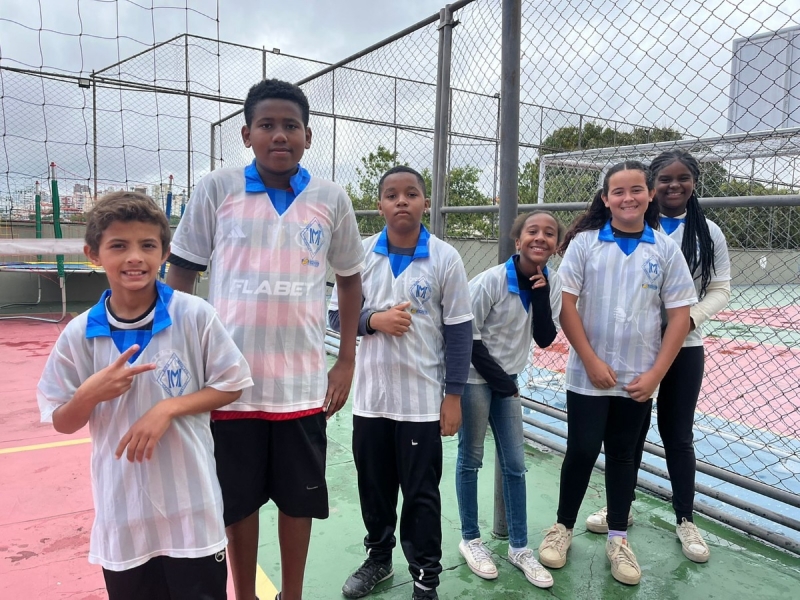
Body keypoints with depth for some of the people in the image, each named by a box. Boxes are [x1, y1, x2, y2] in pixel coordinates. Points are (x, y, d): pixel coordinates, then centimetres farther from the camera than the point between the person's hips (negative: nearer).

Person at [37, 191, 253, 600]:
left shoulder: (194, 315, -12)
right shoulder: (79, 334, -5)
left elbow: (231, 385, -4)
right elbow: (62, 423, 3)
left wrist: (169, 407, -17)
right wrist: (89, 394, -17)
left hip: (191, 508, -2)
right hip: (121, 514, 2)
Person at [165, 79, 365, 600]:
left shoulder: (331, 199, 0)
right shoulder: (216, 189, -2)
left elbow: (350, 278, 9)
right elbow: (181, 274, 4)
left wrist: (347, 362, 4)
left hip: (304, 381, 1)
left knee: (299, 499, 14)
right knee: (238, 499, 14)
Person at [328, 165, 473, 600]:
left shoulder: (446, 259, -6)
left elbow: (459, 329, -4)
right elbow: (337, 315, 3)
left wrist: (454, 394, -6)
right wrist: (373, 320, -17)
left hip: (423, 400, -2)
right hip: (370, 397, 3)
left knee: (421, 494, 9)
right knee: (373, 487, 18)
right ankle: (378, 558, 41)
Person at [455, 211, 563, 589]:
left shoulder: (550, 283, -1)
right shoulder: (492, 280, -17)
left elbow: (545, 338, -6)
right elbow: (467, 335, -14)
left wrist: (541, 294, -18)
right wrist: (499, 380, -11)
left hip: (507, 379, 5)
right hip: (475, 377, -5)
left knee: (515, 465, 8)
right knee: (470, 459, 5)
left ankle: (519, 548, 22)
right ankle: (470, 540, 22)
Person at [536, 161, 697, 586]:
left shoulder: (666, 249, 0)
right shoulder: (584, 242, -4)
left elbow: (679, 315, 0)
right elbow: (566, 304, -7)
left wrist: (655, 374, -6)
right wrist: (592, 361, -11)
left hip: (639, 379, 2)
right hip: (588, 375, -1)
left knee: (623, 454, 14)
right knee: (581, 451, 5)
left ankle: (618, 539, 29)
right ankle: (563, 527, 26)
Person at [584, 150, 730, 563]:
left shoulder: (709, 233, 2)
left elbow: (721, 290, 2)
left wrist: (690, 319, -15)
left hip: (684, 348, 0)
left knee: (677, 434, 10)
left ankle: (685, 520, 28)